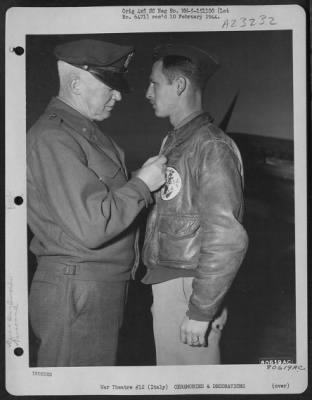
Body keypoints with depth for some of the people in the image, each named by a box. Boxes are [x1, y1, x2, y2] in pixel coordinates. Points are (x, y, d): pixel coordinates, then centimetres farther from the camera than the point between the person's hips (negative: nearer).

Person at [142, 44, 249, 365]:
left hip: (187, 287, -8)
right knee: (171, 361, 20)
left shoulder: (211, 148, -18)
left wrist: (201, 310, -20)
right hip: (167, 280, 8)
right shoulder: (176, 142, 10)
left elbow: (228, 238, -22)